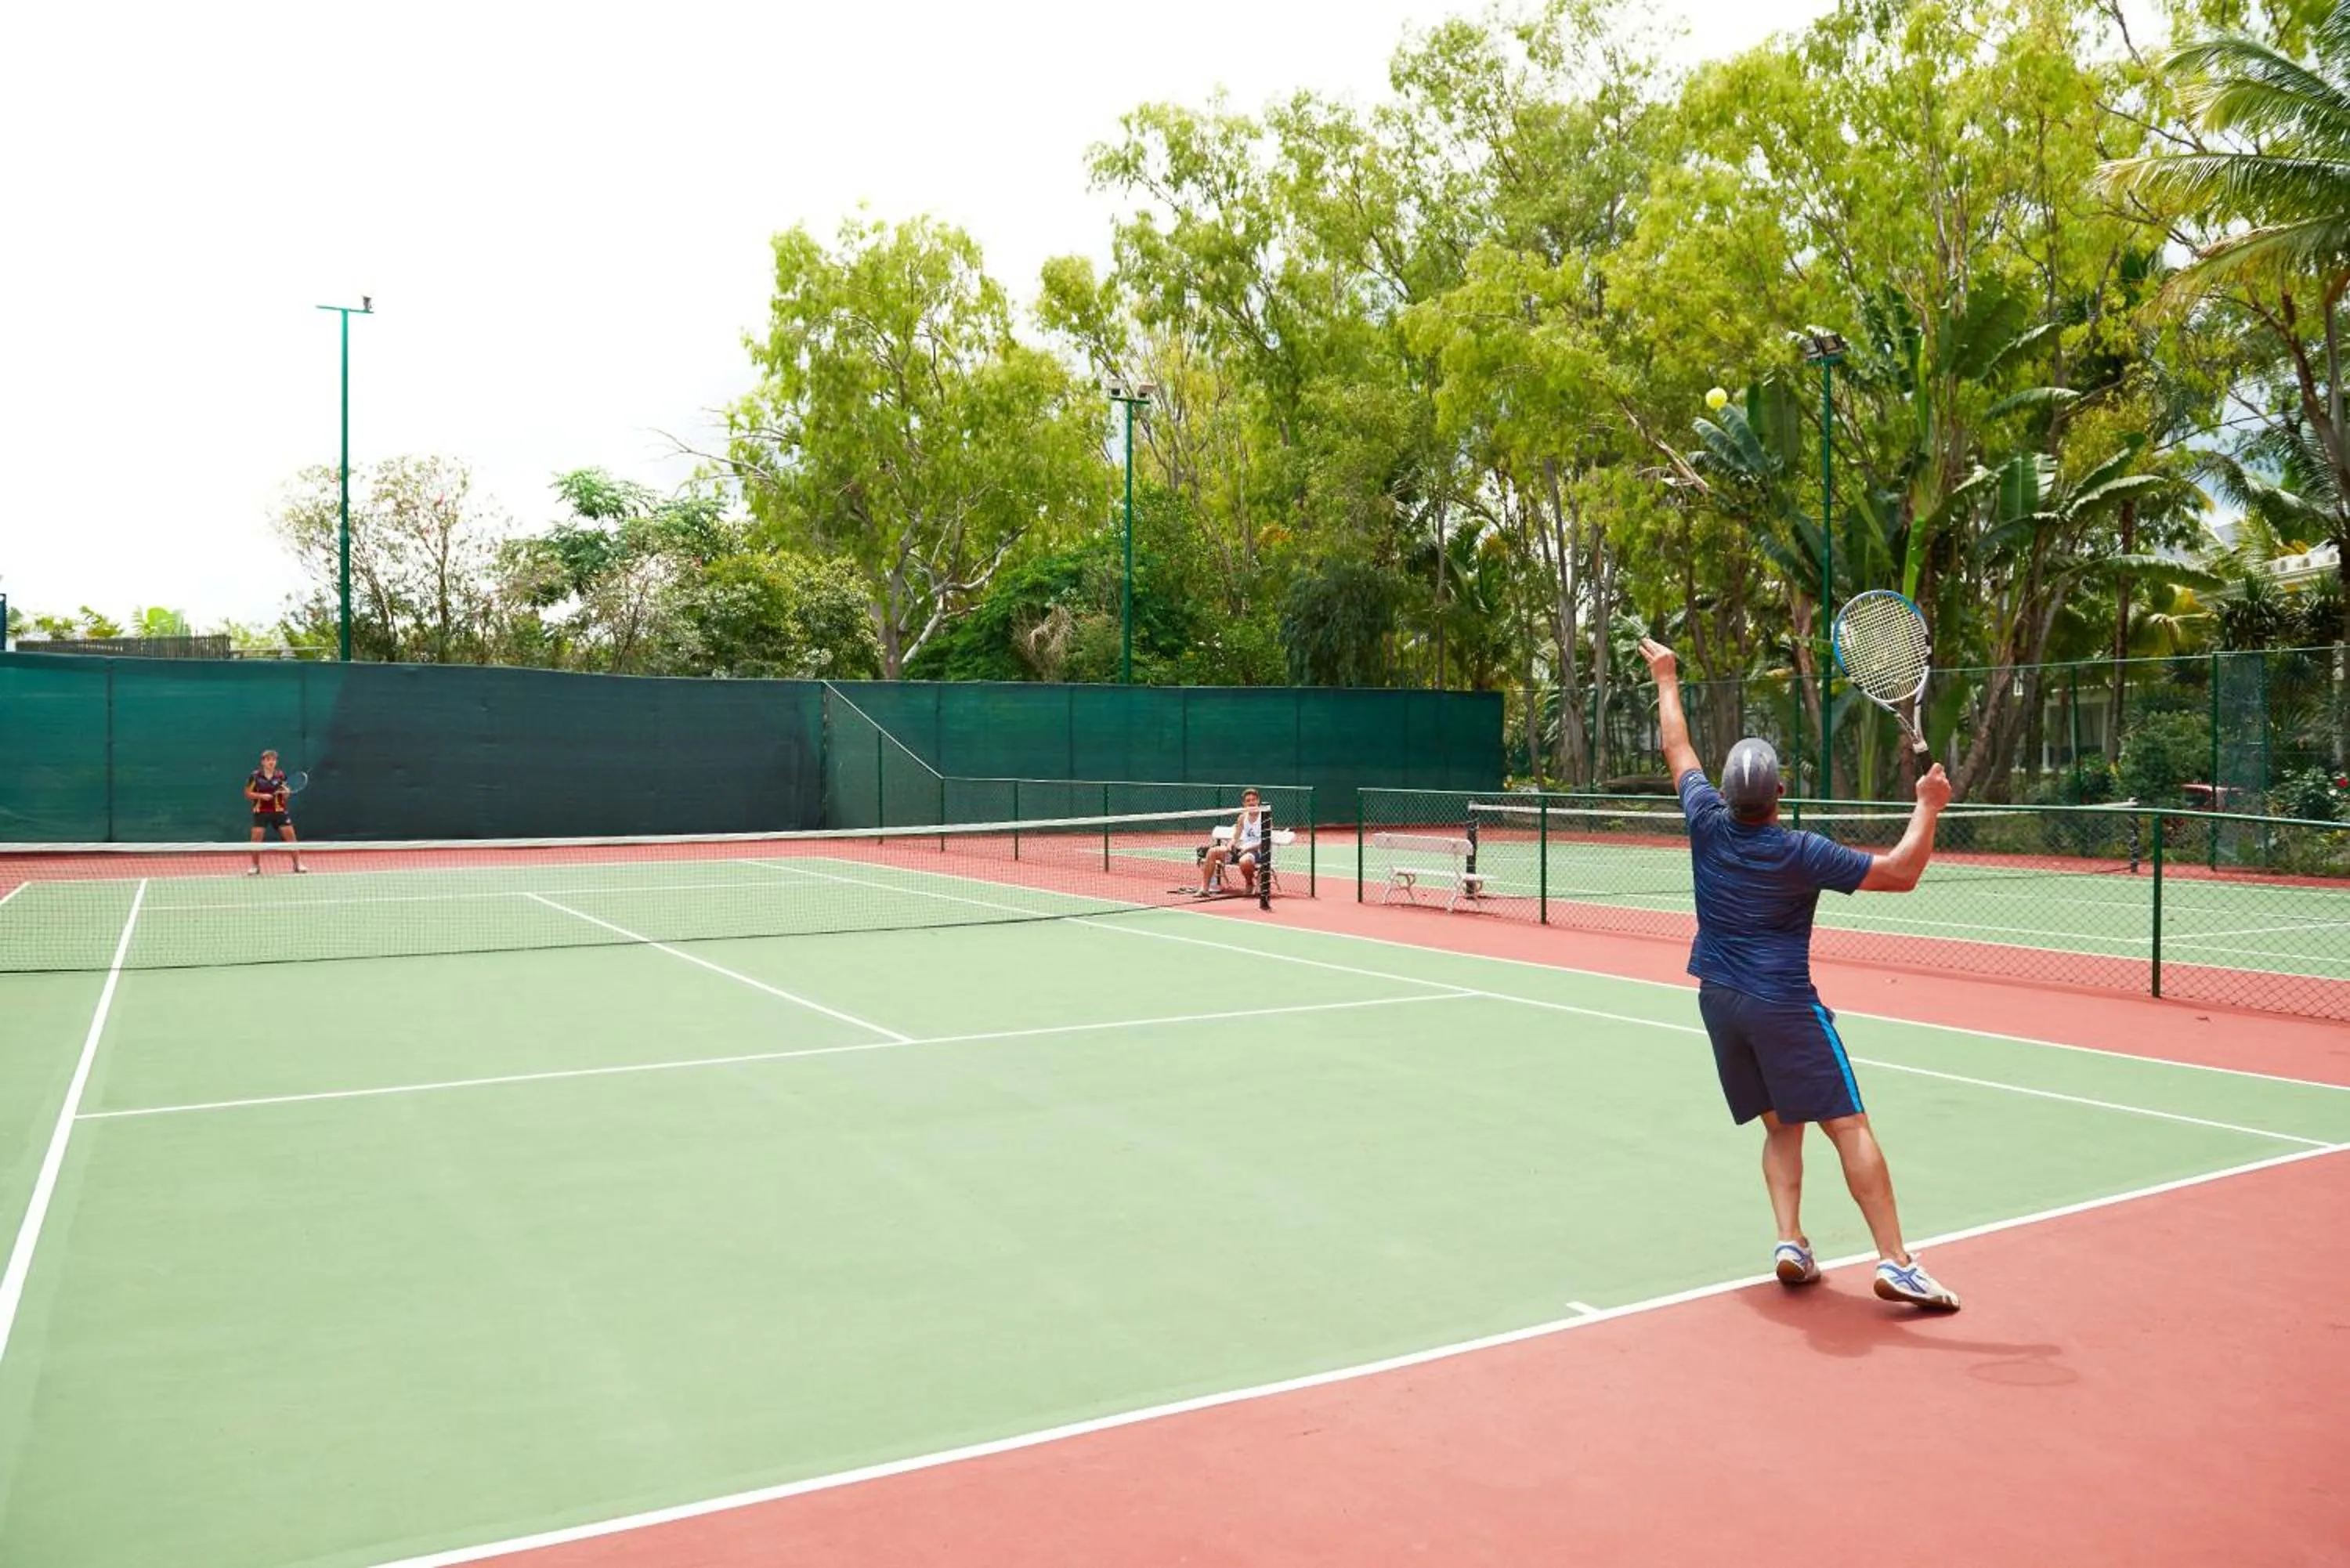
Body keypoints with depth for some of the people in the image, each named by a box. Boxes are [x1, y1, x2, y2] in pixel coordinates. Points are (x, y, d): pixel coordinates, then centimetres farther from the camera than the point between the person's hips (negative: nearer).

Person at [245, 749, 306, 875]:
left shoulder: (280, 776, 2)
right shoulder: (255, 776, -3)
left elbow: (286, 797, 7)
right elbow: (247, 793, 0)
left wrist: (287, 792, -16)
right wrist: (261, 795, -15)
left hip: (279, 811, 1)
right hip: (261, 811, -1)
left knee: (290, 835, -5)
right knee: (256, 838, -6)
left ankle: (297, 864, 6)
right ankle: (255, 867, 11)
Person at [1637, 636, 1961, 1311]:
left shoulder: (1708, 824, -3)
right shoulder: (1799, 853, -15)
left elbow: (1679, 750, 13)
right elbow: (1900, 873, -11)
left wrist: (1667, 681, 25)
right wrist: (1928, 807, -1)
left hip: (1719, 1000, 6)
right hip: (1782, 1004, -6)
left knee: (1782, 1126, 15)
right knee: (1849, 1127, -5)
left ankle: (1790, 1243, 1)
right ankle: (1895, 1262, -10)